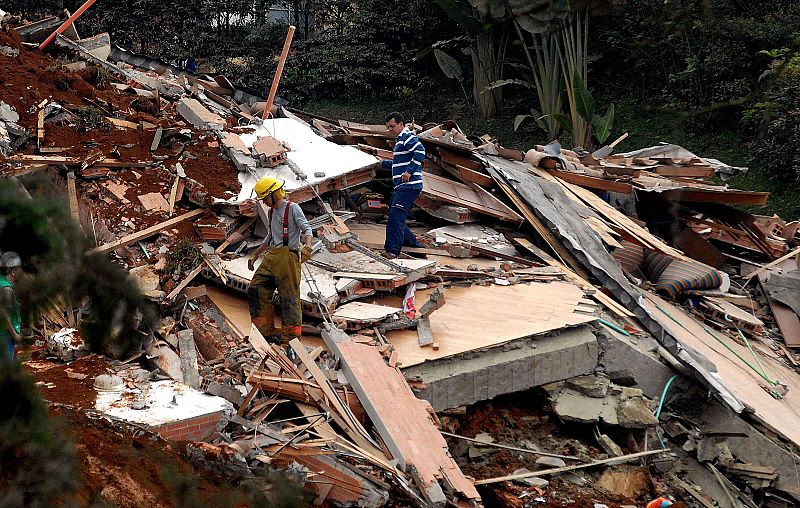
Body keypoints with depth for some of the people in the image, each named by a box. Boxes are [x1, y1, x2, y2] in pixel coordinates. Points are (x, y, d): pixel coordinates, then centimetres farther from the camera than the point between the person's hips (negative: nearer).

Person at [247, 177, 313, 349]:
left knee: (289, 296, -8)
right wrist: (255, 255, 34)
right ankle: (265, 331, 4)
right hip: (272, 256, 8)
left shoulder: (292, 208, -2)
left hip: (288, 255, -8)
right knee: (256, 289, 0)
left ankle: (290, 334, -5)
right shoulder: (271, 212, 21)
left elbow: (307, 228, -13)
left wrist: (307, 246, -32)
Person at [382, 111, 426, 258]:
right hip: (400, 187, 11)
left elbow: (420, 151, -25)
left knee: (395, 217, -18)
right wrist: (382, 163, 28)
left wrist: (409, 171, -26)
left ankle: (392, 250, -21)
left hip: (409, 186, -11)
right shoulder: (400, 139, 24)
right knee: (396, 217, 15)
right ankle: (412, 243, 26)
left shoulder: (407, 137, -8)